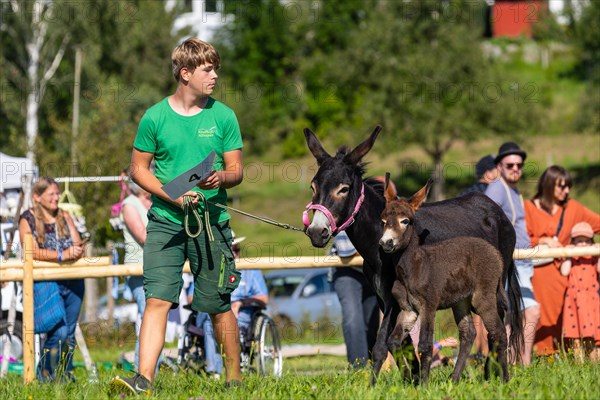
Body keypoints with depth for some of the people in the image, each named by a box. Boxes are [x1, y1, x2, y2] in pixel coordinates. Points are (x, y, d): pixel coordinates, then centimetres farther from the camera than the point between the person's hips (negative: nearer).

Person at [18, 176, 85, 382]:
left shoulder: (64, 216, 14)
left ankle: (66, 378, 15)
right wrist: (62, 255, -25)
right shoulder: (28, 219, 0)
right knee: (58, 332, -16)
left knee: (69, 334, 7)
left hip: (73, 282, 5)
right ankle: (45, 377, -3)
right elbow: (33, 251, -13)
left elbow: (78, 245, 9)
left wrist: (76, 251, -16)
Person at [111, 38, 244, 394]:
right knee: (157, 299, -13)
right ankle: (144, 379, -19)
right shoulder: (155, 118, 0)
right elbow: (139, 168, 6)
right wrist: (173, 195, -9)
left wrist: (222, 178, -17)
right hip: (166, 222, -1)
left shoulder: (223, 116, 3)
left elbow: (237, 171, 7)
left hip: (212, 222, 1)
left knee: (219, 305, 7)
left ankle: (235, 376, 22)